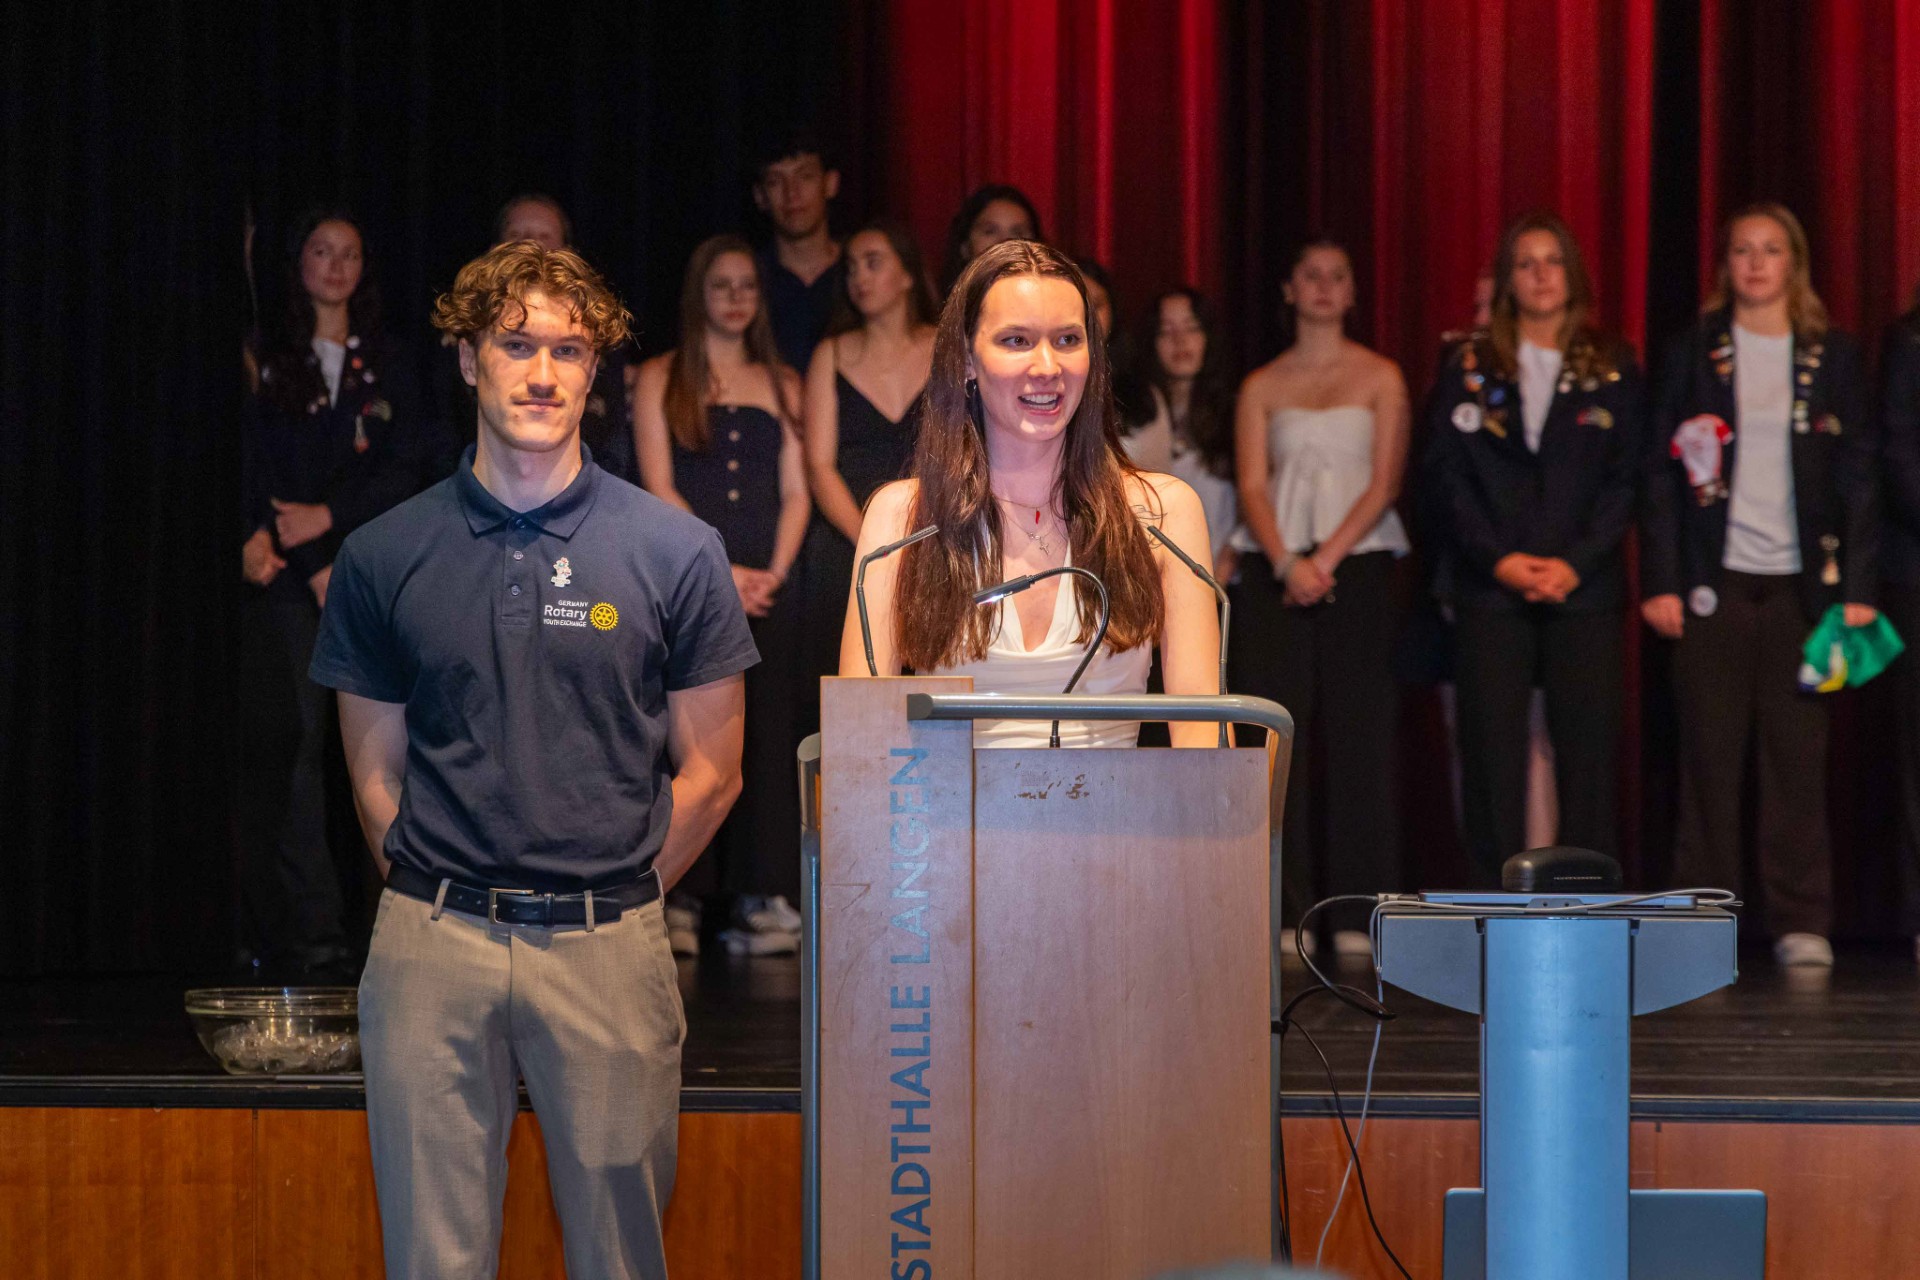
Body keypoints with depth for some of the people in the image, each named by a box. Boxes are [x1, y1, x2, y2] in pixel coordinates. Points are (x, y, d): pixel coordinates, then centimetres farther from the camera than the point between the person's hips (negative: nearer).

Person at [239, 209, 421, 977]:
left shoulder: (386, 365, 15)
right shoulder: (268, 361, 7)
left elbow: (401, 471, 6)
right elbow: (256, 473, 1)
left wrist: (328, 518, -9)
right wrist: (314, 569, -9)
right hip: (288, 579, -2)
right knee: (297, 740, -9)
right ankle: (311, 932, -10)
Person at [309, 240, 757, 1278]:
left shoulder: (674, 550, 2)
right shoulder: (384, 556, 5)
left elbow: (708, 775, 6)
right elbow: (376, 774, 11)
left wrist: (610, 902, 5)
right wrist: (443, 906, 5)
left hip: (609, 953, -1)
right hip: (432, 950, 1)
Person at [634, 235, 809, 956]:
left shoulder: (781, 384, 16)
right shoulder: (661, 379, 7)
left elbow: (796, 491, 10)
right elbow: (658, 488, -2)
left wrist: (773, 571, -5)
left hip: (765, 589, 3)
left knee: (767, 737, -2)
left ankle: (765, 900, -1)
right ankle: (678, 904, -6)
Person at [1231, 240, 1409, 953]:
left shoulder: (1379, 379, 8)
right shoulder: (1262, 386, 11)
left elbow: (1385, 482, 0)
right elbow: (1252, 486, 3)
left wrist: (1327, 559, -11)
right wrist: (1287, 563, -12)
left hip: (1357, 567, -1)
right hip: (1275, 571, 1)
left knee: (1357, 736, -4)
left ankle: (1355, 909, 0)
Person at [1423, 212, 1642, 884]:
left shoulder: (1611, 368, 9)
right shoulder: (1468, 365, 9)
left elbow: (1626, 477, 4)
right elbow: (1443, 474, 3)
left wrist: (1576, 562, -8)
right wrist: (1497, 559, -8)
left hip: (1584, 589, 0)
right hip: (1490, 590, 0)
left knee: (1588, 753, -3)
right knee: (1491, 754, -3)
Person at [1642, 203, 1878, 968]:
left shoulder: (1832, 358, 8)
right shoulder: (1693, 353, 6)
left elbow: (1857, 475, 7)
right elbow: (1663, 472, 4)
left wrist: (1858, 585, -2)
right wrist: (1660, 581, -5)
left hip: (1800, 581, 1)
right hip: (1715, 581, 0)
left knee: (1798, 754, 0)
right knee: (1709, 755, 0)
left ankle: (1802, 924, 5)